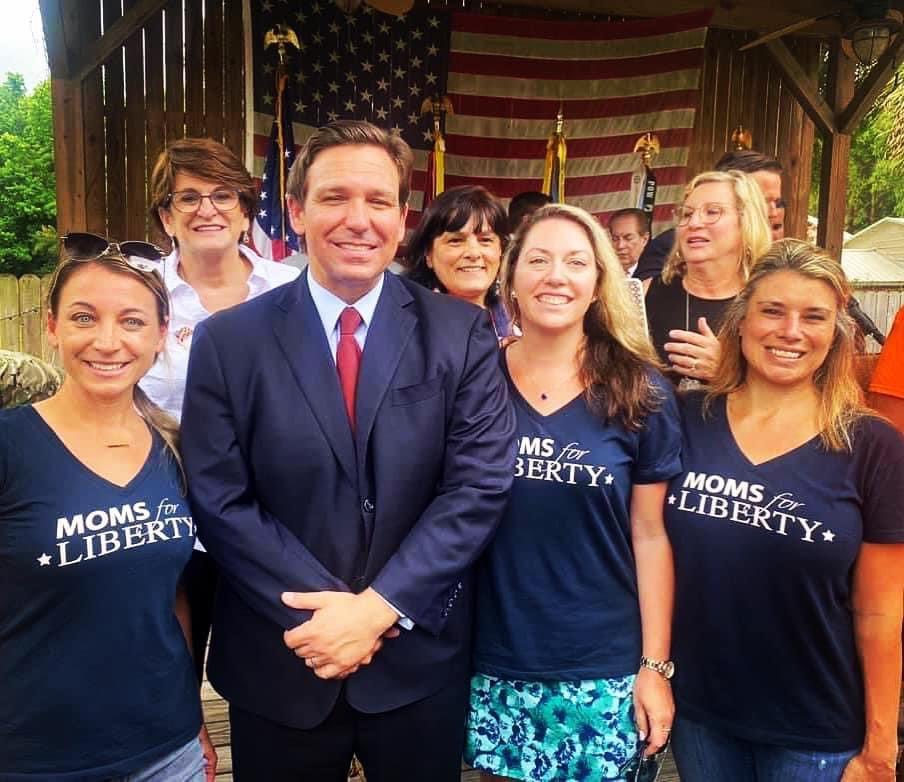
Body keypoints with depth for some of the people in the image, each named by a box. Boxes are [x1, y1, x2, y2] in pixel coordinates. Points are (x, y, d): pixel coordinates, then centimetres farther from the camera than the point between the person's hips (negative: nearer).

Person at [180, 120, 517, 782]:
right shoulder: (228, 341, -5)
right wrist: (321, 611, -14)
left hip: (420, 659, 0)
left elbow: (480, 485, -9)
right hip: (280, 663, 0)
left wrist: (382, 607, -15)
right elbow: (220, 501, -8)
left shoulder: (463, 335, -5)